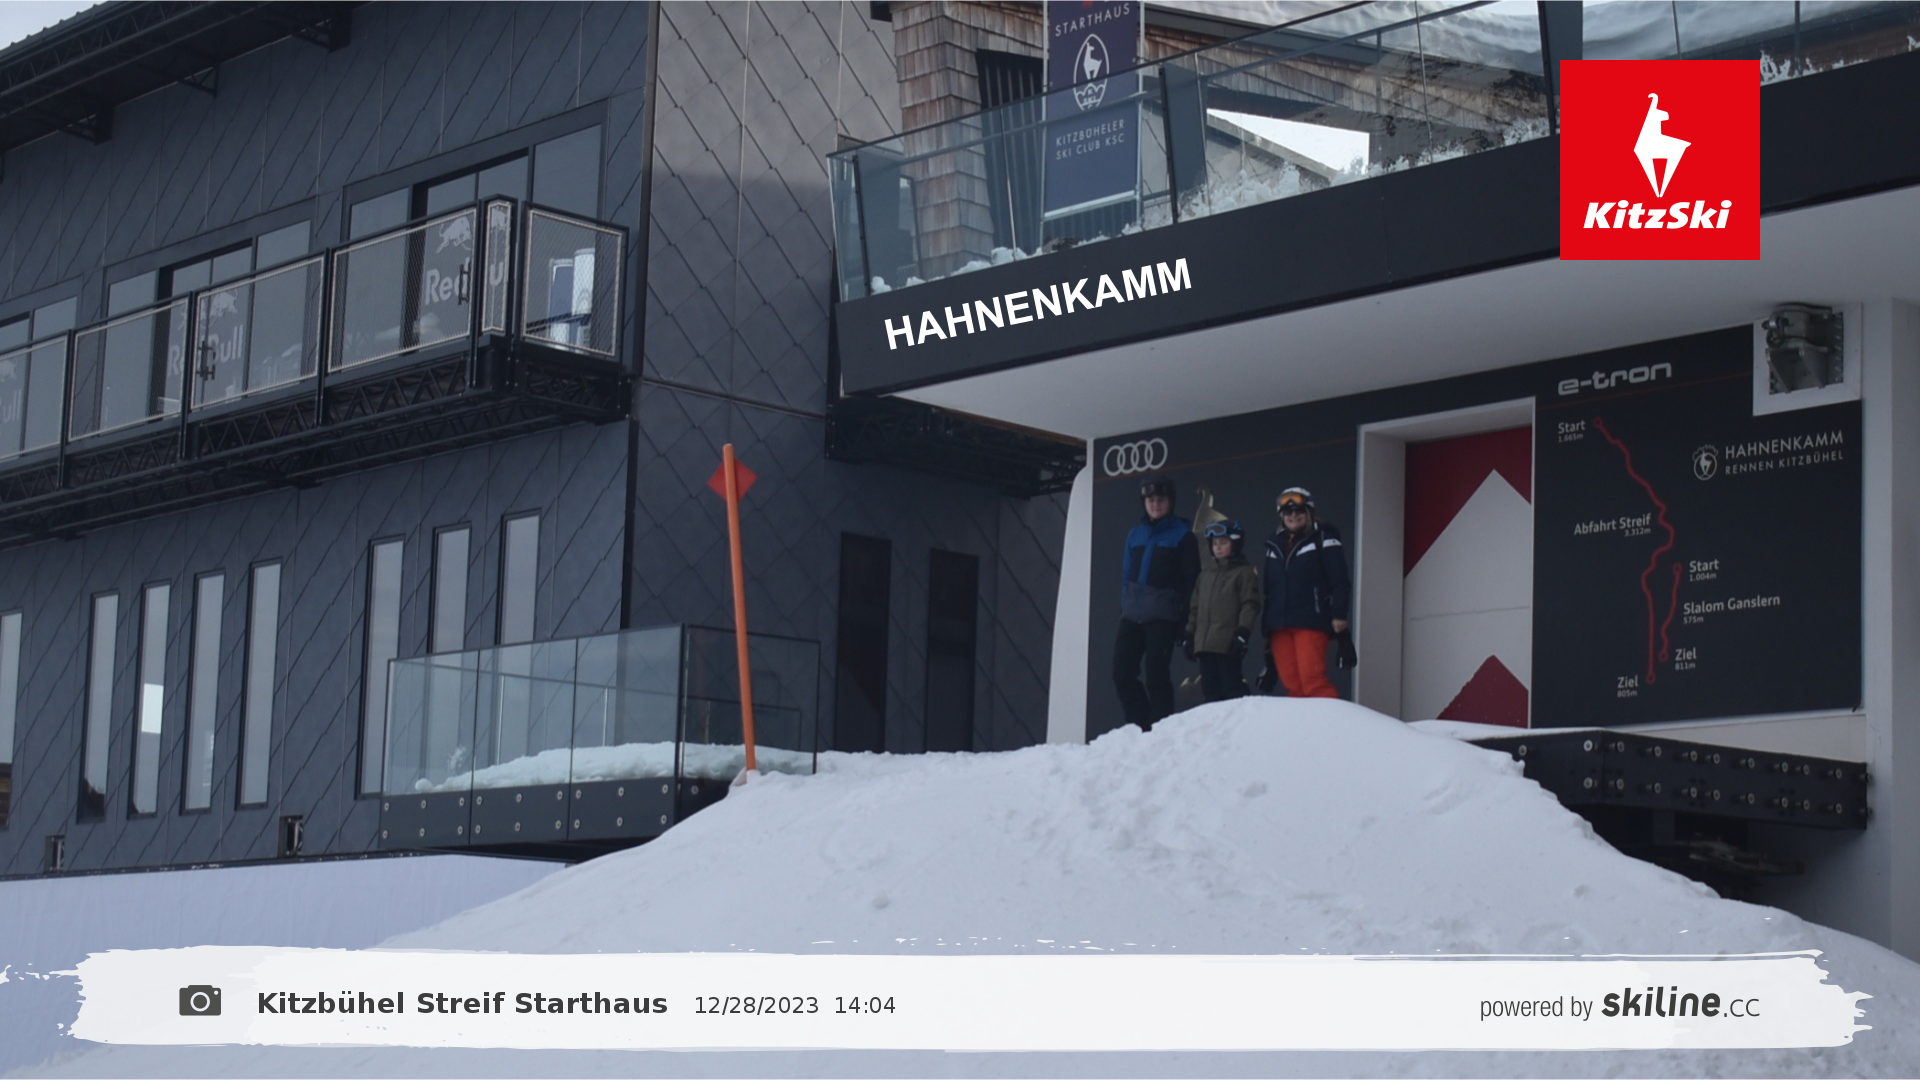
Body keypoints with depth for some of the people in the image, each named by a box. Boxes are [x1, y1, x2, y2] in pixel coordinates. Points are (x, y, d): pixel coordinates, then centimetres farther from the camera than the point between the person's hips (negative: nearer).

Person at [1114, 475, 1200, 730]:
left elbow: (1191, 579, -1)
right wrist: (1124, 607, 10)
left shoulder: (1182, 535, 1)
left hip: (1163, 616, -6)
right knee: (1122, 673, -1)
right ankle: (1142, 727, 8)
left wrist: (1186, 620, -7)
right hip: (1133, 615, 6)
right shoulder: (1136, 535, 17)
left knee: (1156, 675, -10)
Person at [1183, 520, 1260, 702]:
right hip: (1204, 644, 7)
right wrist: (1190, 635, 17)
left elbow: (1250, 606, -7)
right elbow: (1195, 607, 23)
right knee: (1210, 690, 5)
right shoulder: (1206, 574, 21)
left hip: (1228, 645, -7)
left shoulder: (1244, 573, 1)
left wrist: (1242, 634, -16)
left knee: (1231, 687, -9)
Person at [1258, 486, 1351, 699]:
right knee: (1292, 685, 2)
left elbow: (1340, 582, -5)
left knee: (1312, 680, -17)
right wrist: (1265, 623, 18)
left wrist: (1338, 615, -15)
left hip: (1311, 623, -6)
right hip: (1279, 625, 6)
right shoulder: (1275, 544, 18)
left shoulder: (1324, 540, 1)